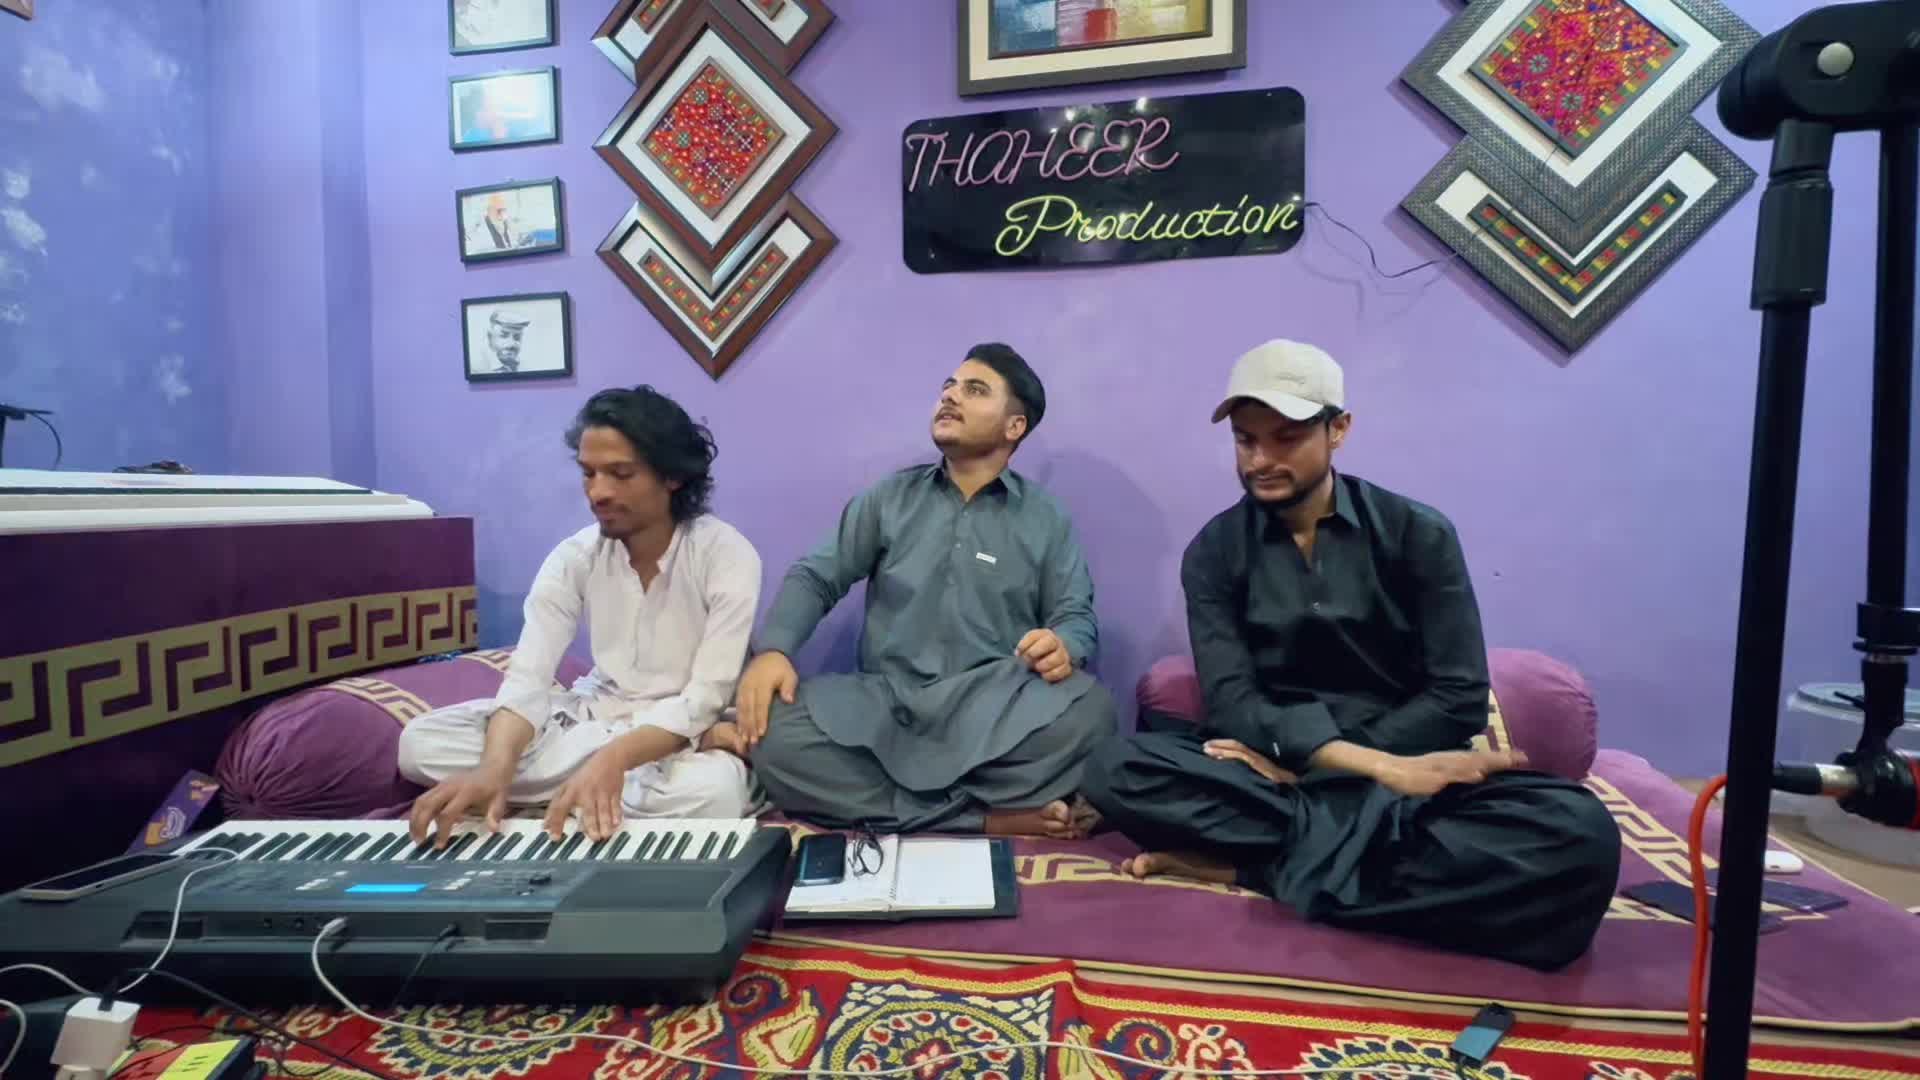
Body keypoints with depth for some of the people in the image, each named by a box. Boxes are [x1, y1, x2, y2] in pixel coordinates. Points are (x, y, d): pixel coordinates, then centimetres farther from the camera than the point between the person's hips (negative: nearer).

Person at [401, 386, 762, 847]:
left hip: (684, 730, -4)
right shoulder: (573, 556, -7)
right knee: (421, 741, -11)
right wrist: (495, 769, -36)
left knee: (712, 790, -39)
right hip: (595, 715, 4)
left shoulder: (728, 556, -20)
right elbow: (528, 677, -16)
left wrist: (613, 758, -40)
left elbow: (705, 700, -24)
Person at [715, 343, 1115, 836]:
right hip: (886, 702, 2)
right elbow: (815, 577, 8)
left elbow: (1078, 615, 8)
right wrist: (773, 649, -12)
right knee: (774, 731, -28)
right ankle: (988, 821, -25)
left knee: (1088, 709, -32)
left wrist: (1063, 646, -18)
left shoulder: (1047, 519, 12)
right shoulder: (889, 497, 14)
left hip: (995, 712, -1)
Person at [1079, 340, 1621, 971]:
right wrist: (1380, 768, -23)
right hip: (1272, 772, 0)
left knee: (1578, 833, -31)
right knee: (1116, 769, -27)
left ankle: (1260, 866, -23)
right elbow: (1232, 705, -9)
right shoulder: (1215, 552, 1)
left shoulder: (1419, 535, 1)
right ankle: (1380, 850, -22)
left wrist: (1298, 763, -16)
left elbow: (1459, 701, -5)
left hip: (1403, 771, 1)